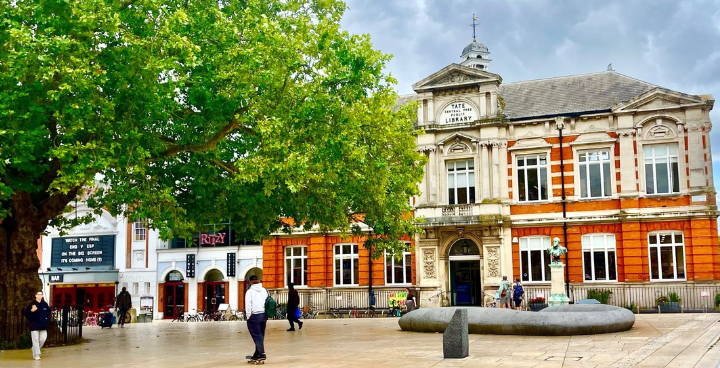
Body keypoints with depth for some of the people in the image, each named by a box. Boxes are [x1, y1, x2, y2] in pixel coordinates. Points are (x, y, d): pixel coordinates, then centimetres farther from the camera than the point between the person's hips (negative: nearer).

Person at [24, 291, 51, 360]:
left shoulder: (45, 304, 8)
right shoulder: (31, 304, -6)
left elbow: (48, 313, 19)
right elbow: (26, 313, -10)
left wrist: (47, 321, 7)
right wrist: (32, 311, -28)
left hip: (43, 326, 4)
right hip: (34, 326, -4)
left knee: (43, 339, 3)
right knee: (35, 340, -3)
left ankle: (35, 350, 28)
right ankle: (36, 355, 2)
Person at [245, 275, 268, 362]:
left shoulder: (249, 292, -8)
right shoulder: (265, 291, 7)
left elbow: (248, 306, -12)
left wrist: (248, 317, -3)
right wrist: (266, 315, 10)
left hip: (254, 316, -6)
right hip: (263, 316, 6)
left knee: (257, 336, -4)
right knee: (260, 335, 13)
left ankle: (262, 354, -14)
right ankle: (256, 355, 20)